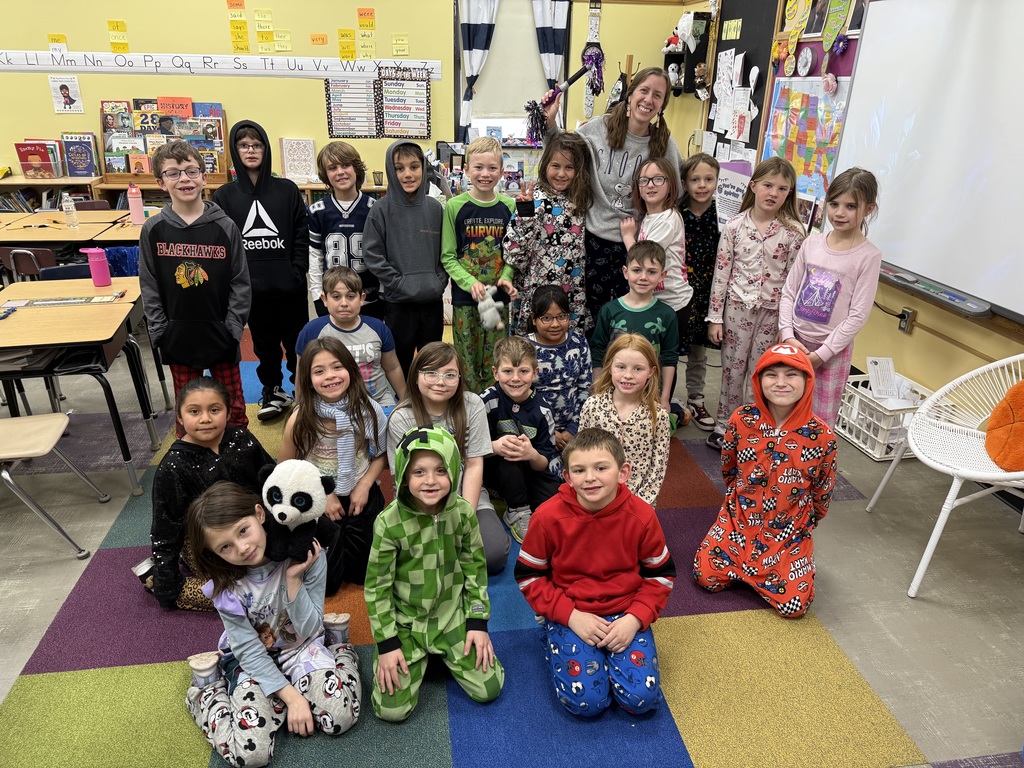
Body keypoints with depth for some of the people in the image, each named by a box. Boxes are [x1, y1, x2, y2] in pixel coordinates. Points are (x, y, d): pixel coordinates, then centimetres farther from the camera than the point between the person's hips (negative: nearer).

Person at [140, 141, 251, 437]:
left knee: (234, 405, 10)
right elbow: (149, 287, 2)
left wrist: (232, 328, -8)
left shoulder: (224, 226, -5)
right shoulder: (153, 229, -2)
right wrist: (160, 332, -3)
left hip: (220, 334, -1)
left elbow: (241, 282, -3)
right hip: (178, 336, 1)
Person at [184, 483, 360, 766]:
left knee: (340, 716, -21)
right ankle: (208, 689, 8)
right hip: (253, 659, 0)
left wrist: (293, 579, -30)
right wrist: (291, 696, -19)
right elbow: (250, 652, -14)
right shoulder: (226, 586, -20)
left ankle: (340, 647, 9)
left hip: (302, 647, 1)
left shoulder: (306, 554, -23)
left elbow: (310, 630, -16)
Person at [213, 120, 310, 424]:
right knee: (265, 345, 15)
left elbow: (302, 237, -1)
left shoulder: (287, 190, 0)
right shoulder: (224, 196, 2)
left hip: (290, 287, -1)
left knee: (297, 342, 10)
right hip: (252, 291, 1)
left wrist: (297, 273, -9)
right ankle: (273, 393, 33)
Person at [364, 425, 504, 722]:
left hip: (452, 617, 2)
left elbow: (475, 566, 1)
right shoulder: (389, 522, -21)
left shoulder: (463, 512, -13)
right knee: (391, 710, -8)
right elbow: (377, 586, -11)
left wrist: (478, 622, -1)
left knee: (488, 689, -4)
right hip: (405, 622, -2)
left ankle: (442, 655, 24)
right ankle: (417, 660, 22)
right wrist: (387, 644, -9)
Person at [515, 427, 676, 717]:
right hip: (569, 615, -1)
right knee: (586, 700, -17)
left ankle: (612, 654, 14)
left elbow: (661, 575, 2)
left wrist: (635, 619, -13)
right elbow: (529, 576, -4)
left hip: (625, 614, 1)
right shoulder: (548, 517, -15)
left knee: (642, 698, -15)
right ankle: (555, 647, 11)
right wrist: (570, 616, -15)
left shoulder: (641, 516, -11)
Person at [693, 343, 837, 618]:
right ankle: (748, 563, 18)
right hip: (740, 520, 1)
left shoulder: (822, 436, -16)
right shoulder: (741, 419, -13)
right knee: (706, 577, -12)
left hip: (790, 532, -1)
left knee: (794, 605, -12)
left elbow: (822, 490, 3)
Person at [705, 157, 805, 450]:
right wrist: (715, 317, -2)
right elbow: (721, 271, -2)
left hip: (773, 312, 0)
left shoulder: (793, 231, -4)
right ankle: (724, 425, 24)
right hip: (738, 306, 0)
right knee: (732, 369, 9)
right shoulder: (735, 225, -3)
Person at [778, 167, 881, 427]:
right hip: (796, 342, 4)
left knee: (821, 421, 5)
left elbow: (858, 316, -11)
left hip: (833, 350, -3)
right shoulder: (811, 243, 2)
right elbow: (788, 292, 4)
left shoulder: (869, 256, -10)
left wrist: (821, 354, -13)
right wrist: (788, 336, -7)